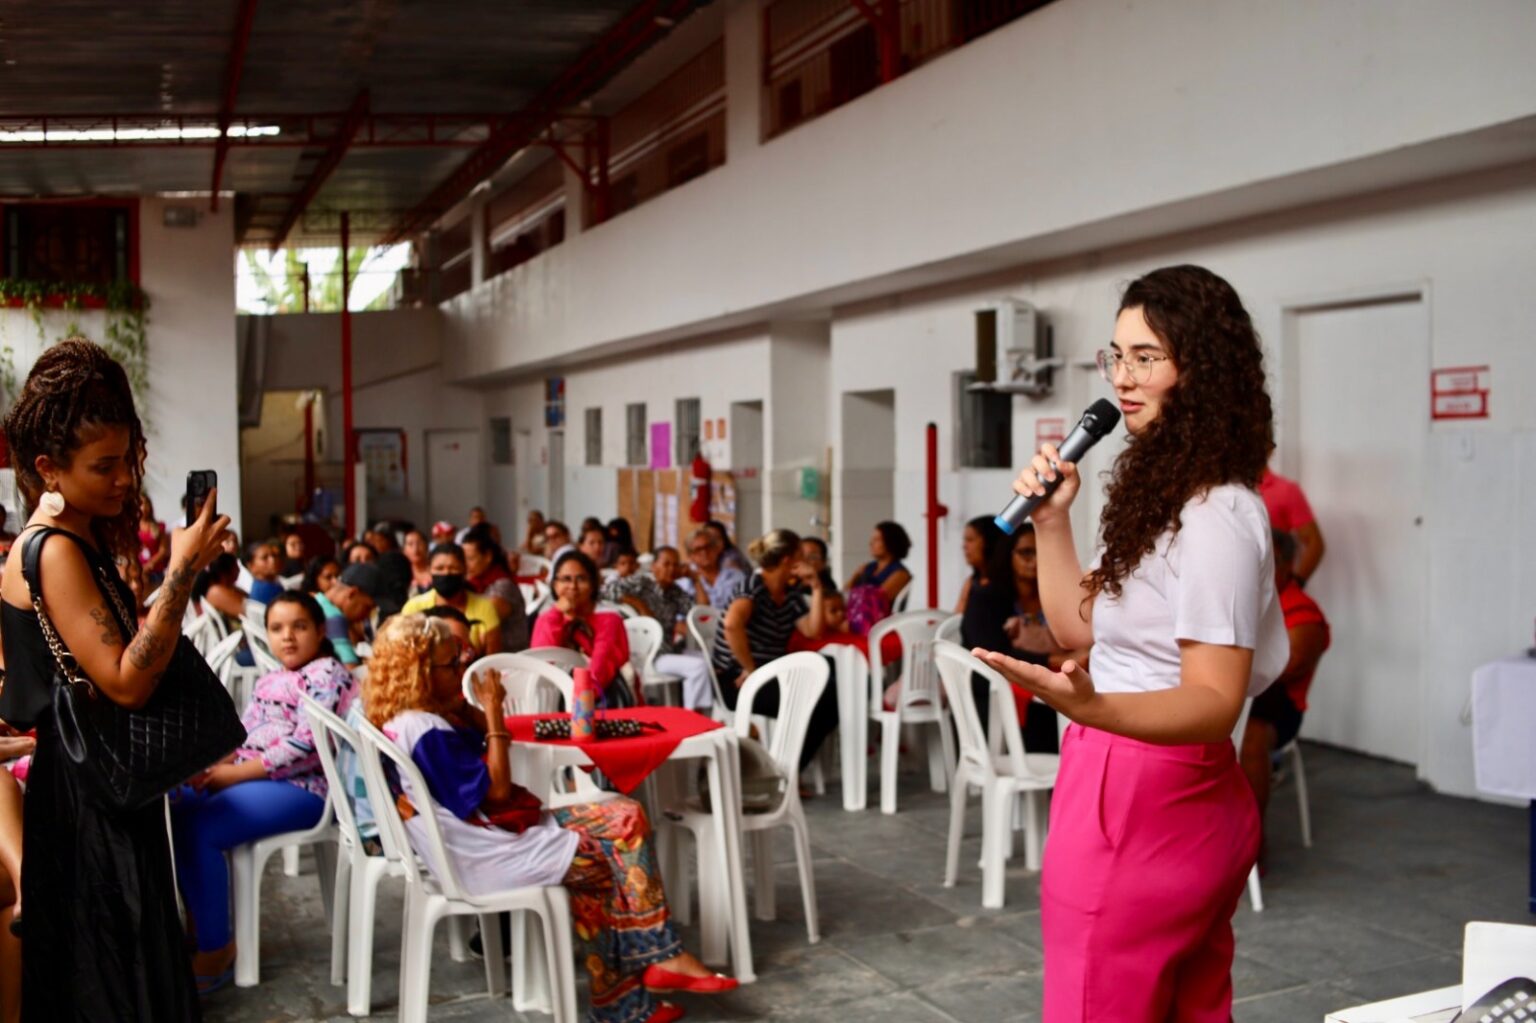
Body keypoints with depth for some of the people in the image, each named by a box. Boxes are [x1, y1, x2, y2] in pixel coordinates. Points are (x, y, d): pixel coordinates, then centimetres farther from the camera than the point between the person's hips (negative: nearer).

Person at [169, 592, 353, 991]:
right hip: (248, 778, 9)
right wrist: (212, 763, -4)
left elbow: (307, 745, -17)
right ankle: (199, 919, 5)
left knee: (197, 829, -26)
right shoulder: (268, 681, 22)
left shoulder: (328, 674, -6)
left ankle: (217, 948, -13)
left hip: (301, 787, -9)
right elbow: (242, 734, 19)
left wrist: (236, 772, -17)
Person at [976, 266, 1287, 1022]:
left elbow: (1216, 700, -25)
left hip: (1139, 809, -10)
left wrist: (1091, 707, -43)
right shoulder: (1164, 492, 12)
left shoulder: (1214, 514, -19)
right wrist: (1052, 519, 4)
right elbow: (1080, 627, 16)